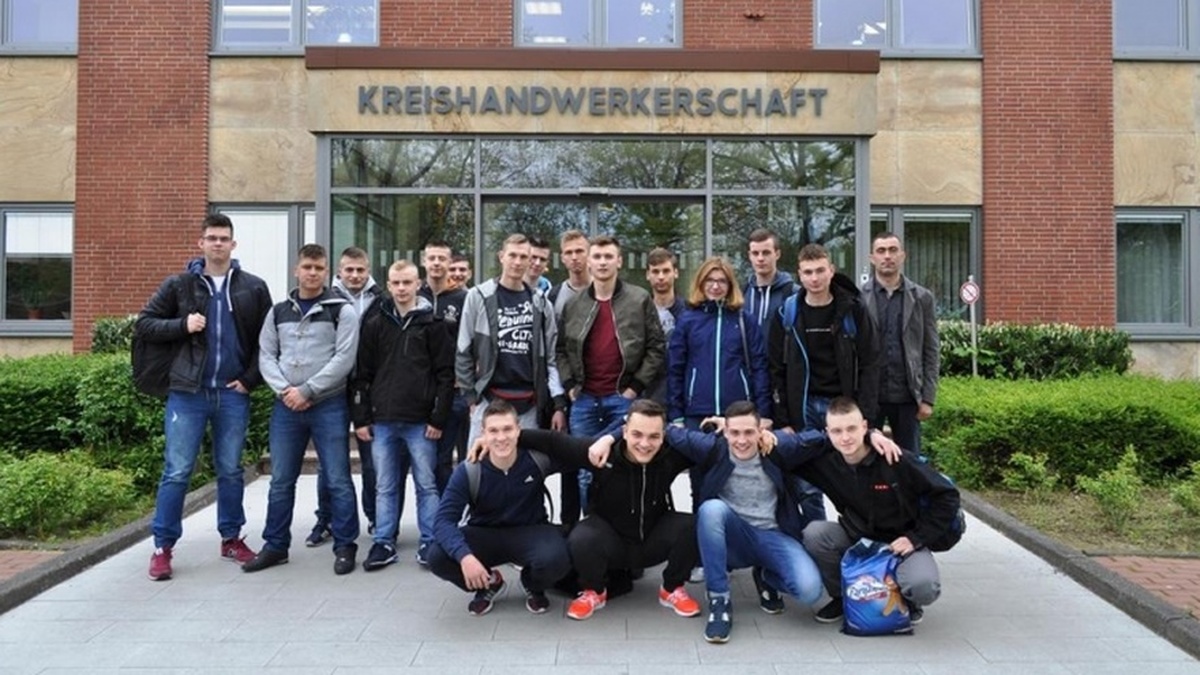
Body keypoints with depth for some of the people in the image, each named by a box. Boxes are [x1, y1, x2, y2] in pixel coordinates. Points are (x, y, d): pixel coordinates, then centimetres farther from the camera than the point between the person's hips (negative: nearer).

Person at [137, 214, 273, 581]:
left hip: (233, 394, 1)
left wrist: (251, 378, -2)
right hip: (187, 393, -1)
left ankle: (231, 538, 23)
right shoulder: (179, 285, 4)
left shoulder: (254, 288, 6)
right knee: (177, 471, 1)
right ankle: (163, 546, 11)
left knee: (230, 470, 11)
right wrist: (182, 325, -11)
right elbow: (144, 323, 6)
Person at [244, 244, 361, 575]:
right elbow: (266, 355, 8)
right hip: (286, 407, 4)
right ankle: (275, 546, 23)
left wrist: (306, 390, -14)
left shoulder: (342, 311, -2)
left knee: (338, 480, 1)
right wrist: (285, 390, -8)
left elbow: (343, 359, -10)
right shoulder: (278, 312, 12)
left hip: (329, 406, -4)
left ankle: (345, 546, 11)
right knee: (281, 481, 11)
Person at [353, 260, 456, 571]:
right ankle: (384, 543, 18)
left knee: (427, 484, 5)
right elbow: (362, 375, 9)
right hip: (382, 421, 3)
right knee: (385, 487, 10)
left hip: (421, 421, -2)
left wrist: (439, 417, -8)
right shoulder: (375, 324, 8)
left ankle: (429, 543, 14)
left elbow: (446, 374, -3)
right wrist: (361, 418, 3)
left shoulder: (433, 324, 0)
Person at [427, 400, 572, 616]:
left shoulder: (538, 457, -19)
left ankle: (533, 586, 7)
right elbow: (443, 520, -24)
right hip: (485, 534, 1)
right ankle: (488, 584, 8)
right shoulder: (468, 472, -19)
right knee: (438, 557, -26)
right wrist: (464, 555, -42)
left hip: (529, 532, -1)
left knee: (555, 560, -35)